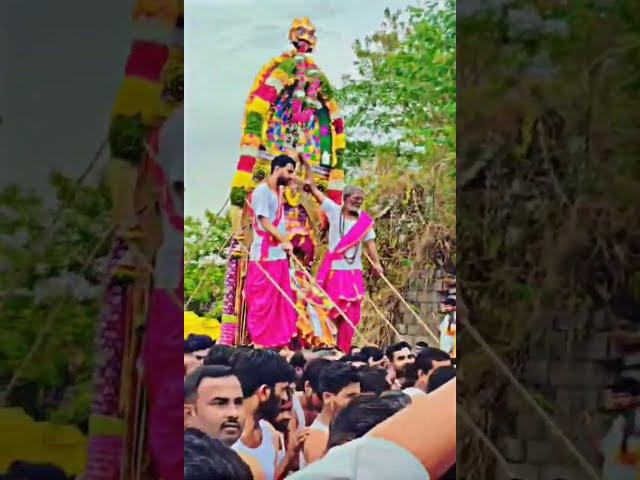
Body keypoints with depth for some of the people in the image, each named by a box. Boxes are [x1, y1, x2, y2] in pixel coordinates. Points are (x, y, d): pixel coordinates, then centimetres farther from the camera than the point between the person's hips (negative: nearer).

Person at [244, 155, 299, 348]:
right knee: (262, 301, -4)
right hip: (264, 256, -9)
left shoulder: (278, 191, 15)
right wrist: (284, 240, -27)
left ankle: (278, 341, 15)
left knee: (281, 300, 10)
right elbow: (264, 222, -19)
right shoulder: (262, 191, -11)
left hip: (279, 255, 9)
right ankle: (259, 343, 2)